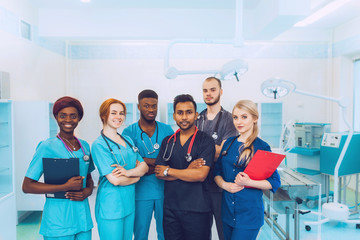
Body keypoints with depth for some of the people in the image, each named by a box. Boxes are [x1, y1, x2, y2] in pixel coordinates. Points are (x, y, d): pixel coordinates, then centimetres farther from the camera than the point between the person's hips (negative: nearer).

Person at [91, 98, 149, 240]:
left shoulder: (128, 140, 9)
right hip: (110, 207, -6)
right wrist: (136, 177, -3)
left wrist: (128, 172, -16)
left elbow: (144, 166, 3)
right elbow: (114, 180, -19)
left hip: (129, 203, 6)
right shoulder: (99, 144, -12)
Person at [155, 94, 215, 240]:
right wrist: (189, 170, -13)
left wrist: (168, 171, -8)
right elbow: (158, 173, 0)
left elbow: (201, 175, -17)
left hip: (196, 210, -3)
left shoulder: (206, 141, -6)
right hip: (170, 207, 4)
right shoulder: (167, 142, 8)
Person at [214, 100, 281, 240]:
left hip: (249, 213, -5)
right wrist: (224, 184, -9)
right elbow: (217, 172, 10)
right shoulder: (229, 143, 6)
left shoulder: (261, 147, -9)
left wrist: (248, 182, -21)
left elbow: (274, 182, -8)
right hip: (227, 210, 5)